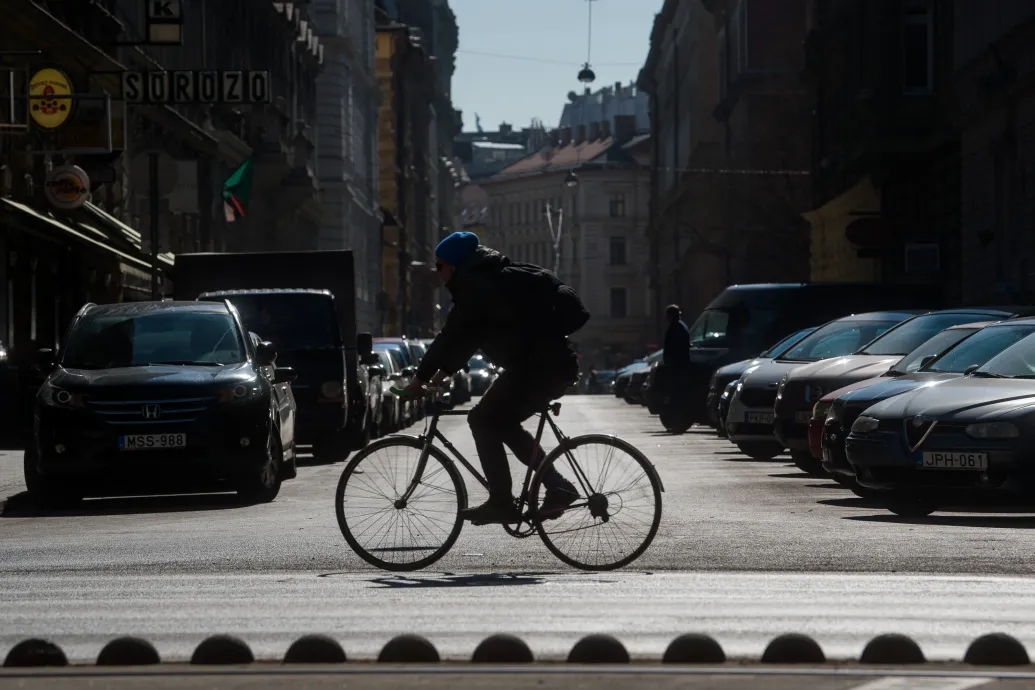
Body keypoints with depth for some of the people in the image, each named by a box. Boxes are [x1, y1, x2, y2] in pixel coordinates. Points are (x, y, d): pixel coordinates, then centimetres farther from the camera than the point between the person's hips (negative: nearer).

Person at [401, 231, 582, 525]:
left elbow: (452, 336, -11)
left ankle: (501, 503, -6)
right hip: (558, 363, 10)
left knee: (484, 420, -5)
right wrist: (443, 372, 22)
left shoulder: (476, 286, -10)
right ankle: (558, 487, 15)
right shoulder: (492, 279, 21)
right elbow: (464, 335, 26)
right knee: (502, 424, 18)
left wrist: (421, 377, -4)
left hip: (539, 366, -10)